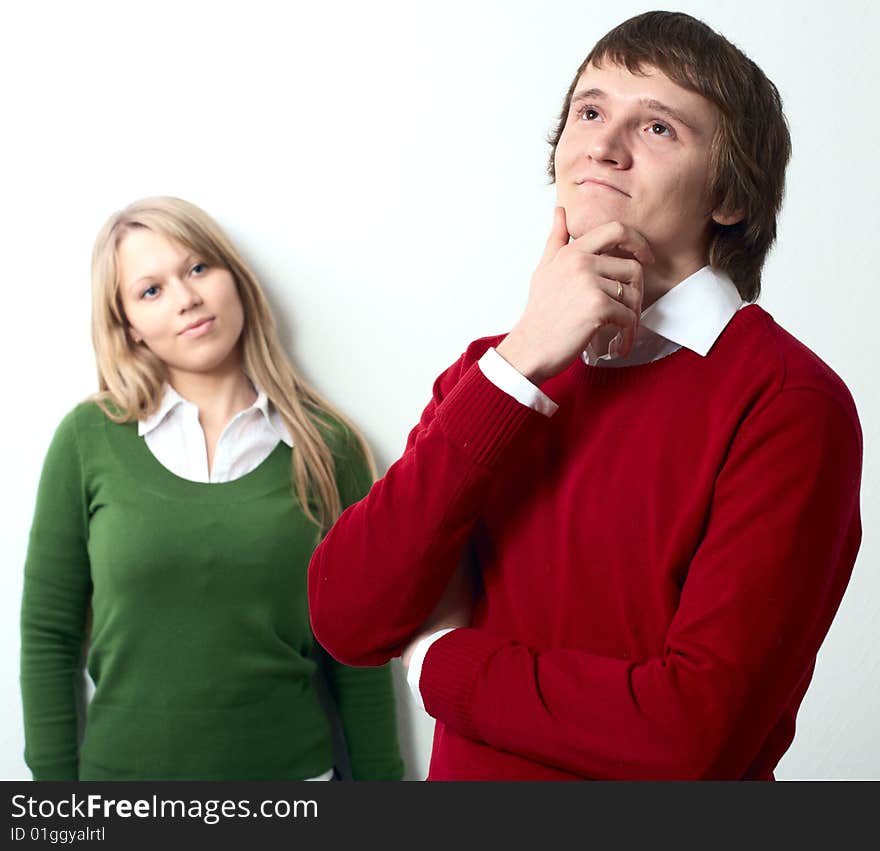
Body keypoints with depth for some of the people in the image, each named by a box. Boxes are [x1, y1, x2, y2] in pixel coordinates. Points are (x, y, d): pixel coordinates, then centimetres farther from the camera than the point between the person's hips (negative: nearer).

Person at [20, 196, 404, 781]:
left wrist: (378, 778, -1)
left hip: (294, 769, 0)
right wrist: (54, 781, -2)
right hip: (125, 764, 0)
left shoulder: (326, 445, -4)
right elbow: (49, 634, 0)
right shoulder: (89, 438, -4)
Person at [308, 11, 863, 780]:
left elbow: (696, 731, -25)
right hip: (466, 773, 4)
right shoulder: (490, 367, -2)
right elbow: (346, 622, -14)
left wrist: (438, 659, -12)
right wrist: (518, 367, -21)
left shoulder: (789, 405, -18)